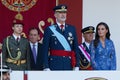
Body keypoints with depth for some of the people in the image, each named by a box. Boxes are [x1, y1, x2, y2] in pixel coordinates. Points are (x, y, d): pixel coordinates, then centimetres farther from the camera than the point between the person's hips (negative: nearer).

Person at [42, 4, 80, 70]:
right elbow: (45, 50, -1)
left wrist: (77, 65, 3)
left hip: (69, 64, 3)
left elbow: (76, 48, 10)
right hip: (54, 64, -3)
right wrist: (46, 67, -8)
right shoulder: (49, 29, 1)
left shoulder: (72, 29, 11)